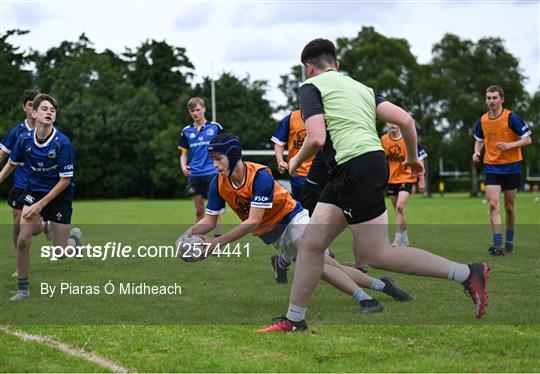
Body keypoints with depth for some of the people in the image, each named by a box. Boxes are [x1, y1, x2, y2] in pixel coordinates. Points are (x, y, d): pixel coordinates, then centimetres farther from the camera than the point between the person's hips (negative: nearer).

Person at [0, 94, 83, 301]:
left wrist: (41, 205, -19)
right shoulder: (24, 139, -11)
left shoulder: (63, 143, -23)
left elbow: (65, 180, -19)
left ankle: (75, 237, 37)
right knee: (23, 241, -12)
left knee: (60, 251, 0)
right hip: (34, 189, 3)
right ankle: (23, 289, 5)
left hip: (59, 194, -3)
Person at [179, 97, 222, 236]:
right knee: (199, 210, 6)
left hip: (213, 173, -3)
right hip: (195, 175, 3)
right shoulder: (186, 131, 8)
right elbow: (184, 153, 12)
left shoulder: (215, 127, 0)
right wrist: (183, 166, -7)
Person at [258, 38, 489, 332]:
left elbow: (317, 138, -13)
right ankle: (294, 321, 15)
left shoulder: (311, 86, 2)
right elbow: (405, 119, 12)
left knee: (379, 256, -6)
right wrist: (413, 158, 28)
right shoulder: (359, 86, 22)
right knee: (311, 243, 10)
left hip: (358, 168, -9)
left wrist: (295, 161, 8)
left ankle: (467, 274, -3)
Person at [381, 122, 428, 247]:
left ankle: (398, 241, -15)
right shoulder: (384, 139, -1)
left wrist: (421, 180, -4)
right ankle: (405, 240, 26)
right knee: (398, 211, 12)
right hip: (391, 179, 5)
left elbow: (419, 159, -5)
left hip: (406, 177, -5)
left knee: (400, 207, -19)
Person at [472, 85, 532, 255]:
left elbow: (527, 140, -9)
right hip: (491, 167, 2)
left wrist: (509, 145, -24)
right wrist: (477, 152, 0)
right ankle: (498, 244, -15)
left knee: (509, 207, 8)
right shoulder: (482, 120, 2)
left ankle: (509, 241, 26)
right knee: (493, 205, -13)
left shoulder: (511, 118, -11)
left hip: (511, 167, -2)